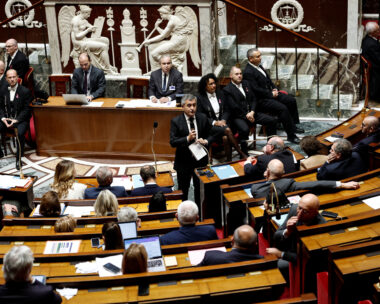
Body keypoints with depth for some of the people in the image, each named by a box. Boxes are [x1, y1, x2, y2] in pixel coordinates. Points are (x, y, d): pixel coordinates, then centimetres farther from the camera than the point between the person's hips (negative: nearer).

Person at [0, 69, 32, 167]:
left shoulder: (25, 91, -4)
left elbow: (26, 109, -6)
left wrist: (16, 120, -17)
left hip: (20, 119, -4)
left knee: (20, 133, -34)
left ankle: (18, 159, -20)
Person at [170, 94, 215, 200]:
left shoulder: (203, 118, -1)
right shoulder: (176, 121, -10)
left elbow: (211, 135, 6)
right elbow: (172, 142, -14)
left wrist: (206, 141, -17)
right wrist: (187, 138, -28)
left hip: (201, 160, 3)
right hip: (184, 162, -3)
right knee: (183, 191, 10)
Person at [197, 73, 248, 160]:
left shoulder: (220, 94, 12)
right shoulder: (200, 98, -1)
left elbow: (226, 111, 15)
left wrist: (223, 120, -7)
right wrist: (215, 122, -15)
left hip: (222, 122, 4)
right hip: (208, 126, -4)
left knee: (225, 137, -32)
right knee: (227, 130, -32)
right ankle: (242, 154, -29)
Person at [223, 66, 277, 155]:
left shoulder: (245, 84, 15)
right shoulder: (227, 89, -5)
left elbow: (254, 99, 12)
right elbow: (234, 107, -12)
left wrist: (252, 112, -6)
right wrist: (246, 116, -13)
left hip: (251, 113, 7)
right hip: (238, 116, -7)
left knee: (273, 120, -5)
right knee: (244, 129, -39)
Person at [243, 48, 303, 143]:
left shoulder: (259, 66, 12)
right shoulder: (248, 72, -19)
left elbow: (268, 80, 22)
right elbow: (256, 90, -23)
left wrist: (274, 89, 4)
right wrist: (271, 94, -16)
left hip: (271, 93, 10)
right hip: (261, 100, -10)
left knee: (291, 100, 2)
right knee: (282, 108, -25)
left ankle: (293, 125, 14)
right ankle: (291, 135, -18)